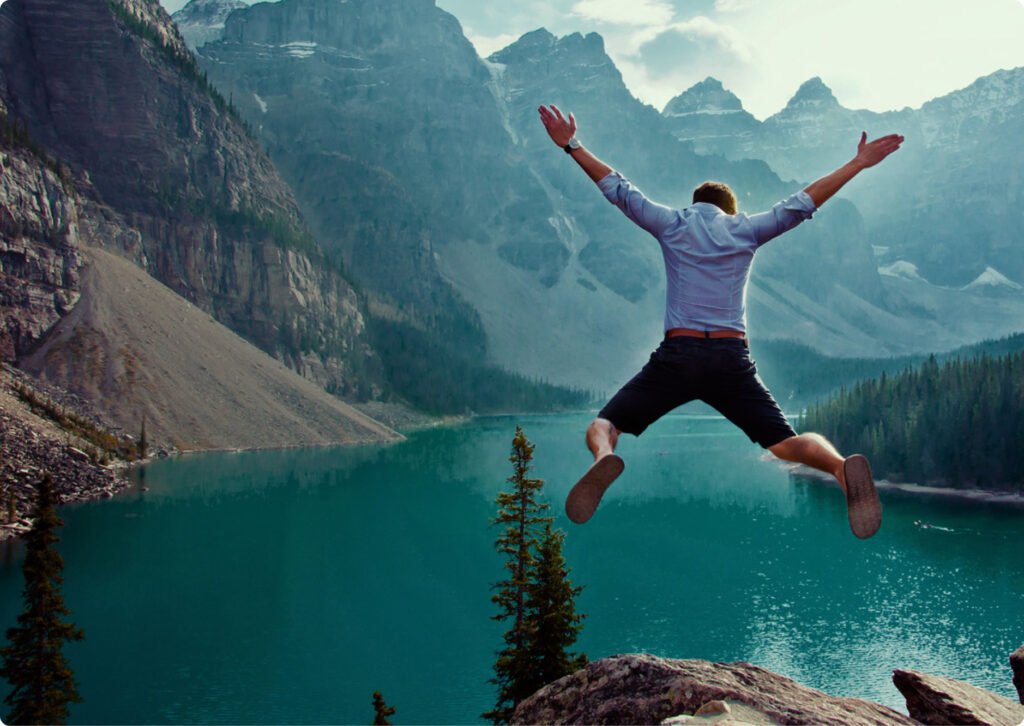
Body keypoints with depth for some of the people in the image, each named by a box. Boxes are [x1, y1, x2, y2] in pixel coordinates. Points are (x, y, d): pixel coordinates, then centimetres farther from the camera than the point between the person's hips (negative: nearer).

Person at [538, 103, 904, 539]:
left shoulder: (672, 224, 13)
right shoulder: (746, 229, 14)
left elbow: (618, 189, 19)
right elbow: (803, 203, 17)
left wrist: (572, 146, 28)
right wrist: (857, 164, 27)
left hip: (675, 356, -1)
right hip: (732, 360, 1)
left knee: (602, 426, 6)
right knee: (786, 442, 4)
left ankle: (604, 459, -32)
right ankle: (842, 466, -30)